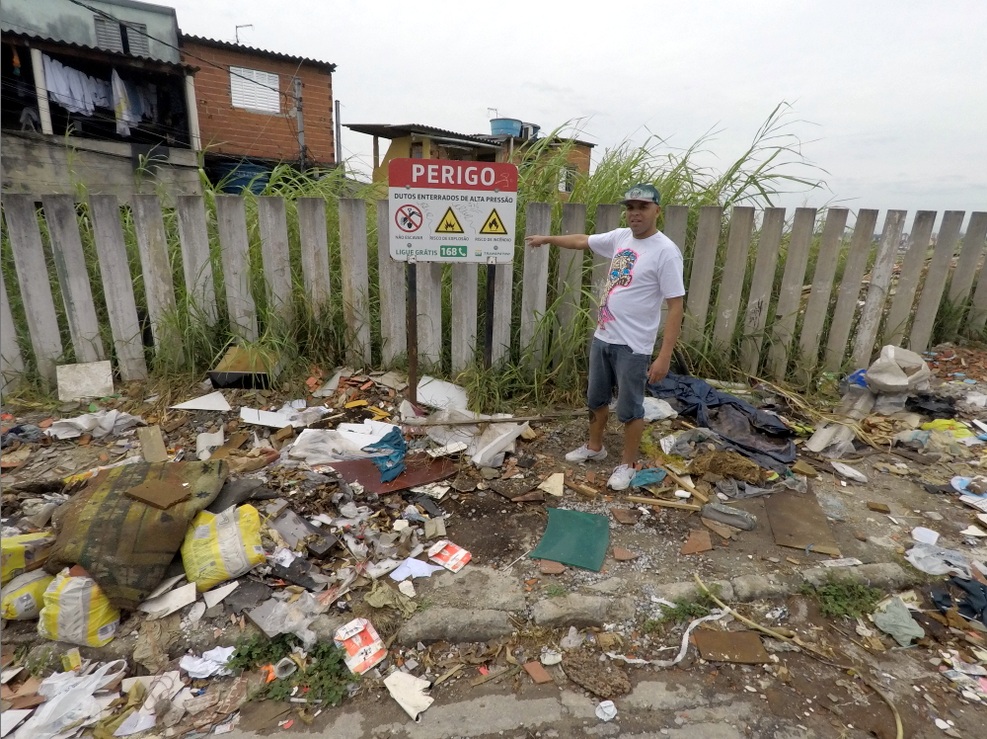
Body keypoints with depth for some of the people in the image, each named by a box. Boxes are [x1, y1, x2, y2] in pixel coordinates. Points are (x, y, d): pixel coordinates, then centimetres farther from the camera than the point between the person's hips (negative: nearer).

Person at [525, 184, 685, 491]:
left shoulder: (665, 252, -17)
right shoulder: (620, 237, 4)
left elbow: (676, 306, -18)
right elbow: (582, 241, 22)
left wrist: (664, 356, -23)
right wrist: (547, 238, 28)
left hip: (633, 346, -7)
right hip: (603, 337, 7)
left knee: (629, 409, 8)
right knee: (597, 399, 21)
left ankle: (627, 464, 27)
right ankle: (595, 447, 43)